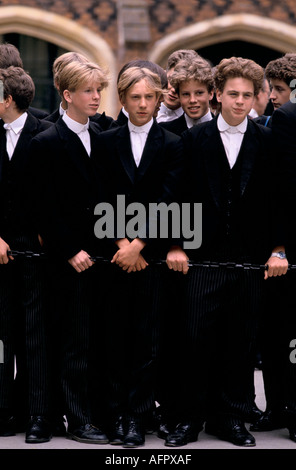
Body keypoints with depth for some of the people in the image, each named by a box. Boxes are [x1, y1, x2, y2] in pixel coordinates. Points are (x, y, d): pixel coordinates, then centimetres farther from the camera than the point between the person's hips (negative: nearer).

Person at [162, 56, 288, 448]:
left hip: (250, 261, 1)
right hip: (203, 258, -1)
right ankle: (189, 419, 6)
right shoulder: (194, 139, 4)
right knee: (196, 338, -3)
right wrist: (176, 246, -2)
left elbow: (277, 199, 6)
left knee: (240, 342, 5)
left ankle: (231, 418, 15)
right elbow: (180, 196, 4)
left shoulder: (267, 142, 6)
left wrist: (278, 250, 0)